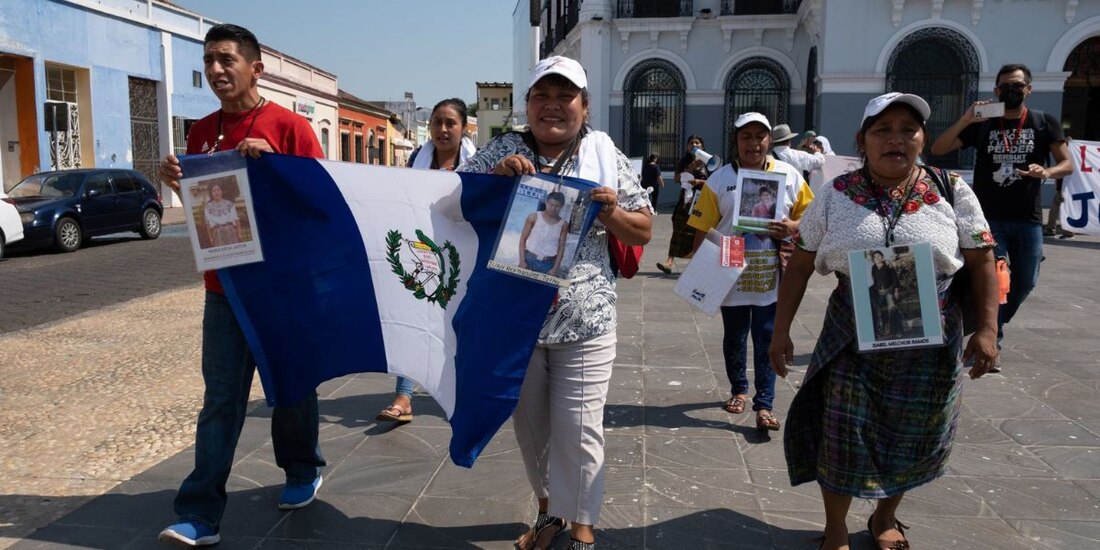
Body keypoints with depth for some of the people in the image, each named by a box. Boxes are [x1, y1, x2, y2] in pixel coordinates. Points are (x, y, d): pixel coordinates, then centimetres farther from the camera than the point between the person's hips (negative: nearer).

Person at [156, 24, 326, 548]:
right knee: (220, 398, 4)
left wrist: (270, 161, -20)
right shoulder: (201, 132, 9)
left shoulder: (289, 125, -7)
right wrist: (176, 181, -6)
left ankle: (303, 473, 33)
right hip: (224, 284, 4)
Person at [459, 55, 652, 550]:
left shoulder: (606, 156, 2)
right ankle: (549, 509, 38)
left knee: (576, 428, 2)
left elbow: (643, 231, 6)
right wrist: (495, 176, -19)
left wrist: (610, 212, -14)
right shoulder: (501, 151, 2)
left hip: (584, 321, -1)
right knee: (528, 422, 16)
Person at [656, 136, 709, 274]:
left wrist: (698, 182, -15)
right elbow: (677, 178, -1)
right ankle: (670, 261, -16)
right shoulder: (684, 161, 11)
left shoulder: (707, 162, 3)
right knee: (679, 230, -8)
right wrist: (691, 167, -11)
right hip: (686, 199, 2)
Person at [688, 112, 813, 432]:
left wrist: (793, 227, -14)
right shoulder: (720, 179, -1)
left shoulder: (789, 175, 2)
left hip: (771, 275, 0)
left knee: (767, 339, 1)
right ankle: (739, 390, 35)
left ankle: (764, 405, 8)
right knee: (734, 337, 15)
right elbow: (703, 229, -1)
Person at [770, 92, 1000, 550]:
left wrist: (987, 330, -6)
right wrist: (781, 330, -3)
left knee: (912, 438, 14)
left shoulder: (952, 192, -3)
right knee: (843, 435, 3)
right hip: (852, 340, -1)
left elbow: (981, 262, 2)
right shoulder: (834, 196, -4)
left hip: (929, 343, 1)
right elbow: (800, 266, -1)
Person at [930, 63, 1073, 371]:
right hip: (989, 217, -2)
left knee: (1024, 283, 10)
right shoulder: (982, 125, 3)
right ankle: (991, 343, 3)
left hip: (1028, 219, 2)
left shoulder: (1045, 123, 4)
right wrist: (965, 120, -17)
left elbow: (1067, 164, 0)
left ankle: (993, 328, 35)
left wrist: (1046, 172, -24)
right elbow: (937, 150, -3)